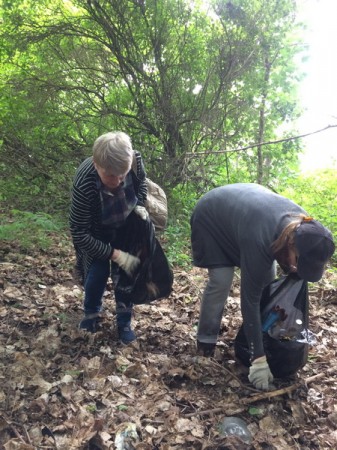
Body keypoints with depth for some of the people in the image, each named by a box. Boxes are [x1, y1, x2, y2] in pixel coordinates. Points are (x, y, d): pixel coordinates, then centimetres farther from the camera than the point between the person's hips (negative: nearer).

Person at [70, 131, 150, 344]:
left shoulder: (135, 160, -32)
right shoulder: (84, 185, -41)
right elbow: (79, 233, -32)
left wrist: (139, 206, -22)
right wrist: (115, 255, -33)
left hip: (125, 225, 3)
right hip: (96, 231, -3)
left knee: (127, 269, 0)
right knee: (98, 271, -7)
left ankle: (124, 322, 18)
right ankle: (92, 314, 25)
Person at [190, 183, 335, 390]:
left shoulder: (303, 226, -25)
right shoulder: (259, 241, -44)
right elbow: (250, 298, -39)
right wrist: (259, 357, -35)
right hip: (211, 216, -6)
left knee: (267, 279, 0)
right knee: (221, 281, -16)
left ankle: (264, 333, 17)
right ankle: (206, 340, 3)